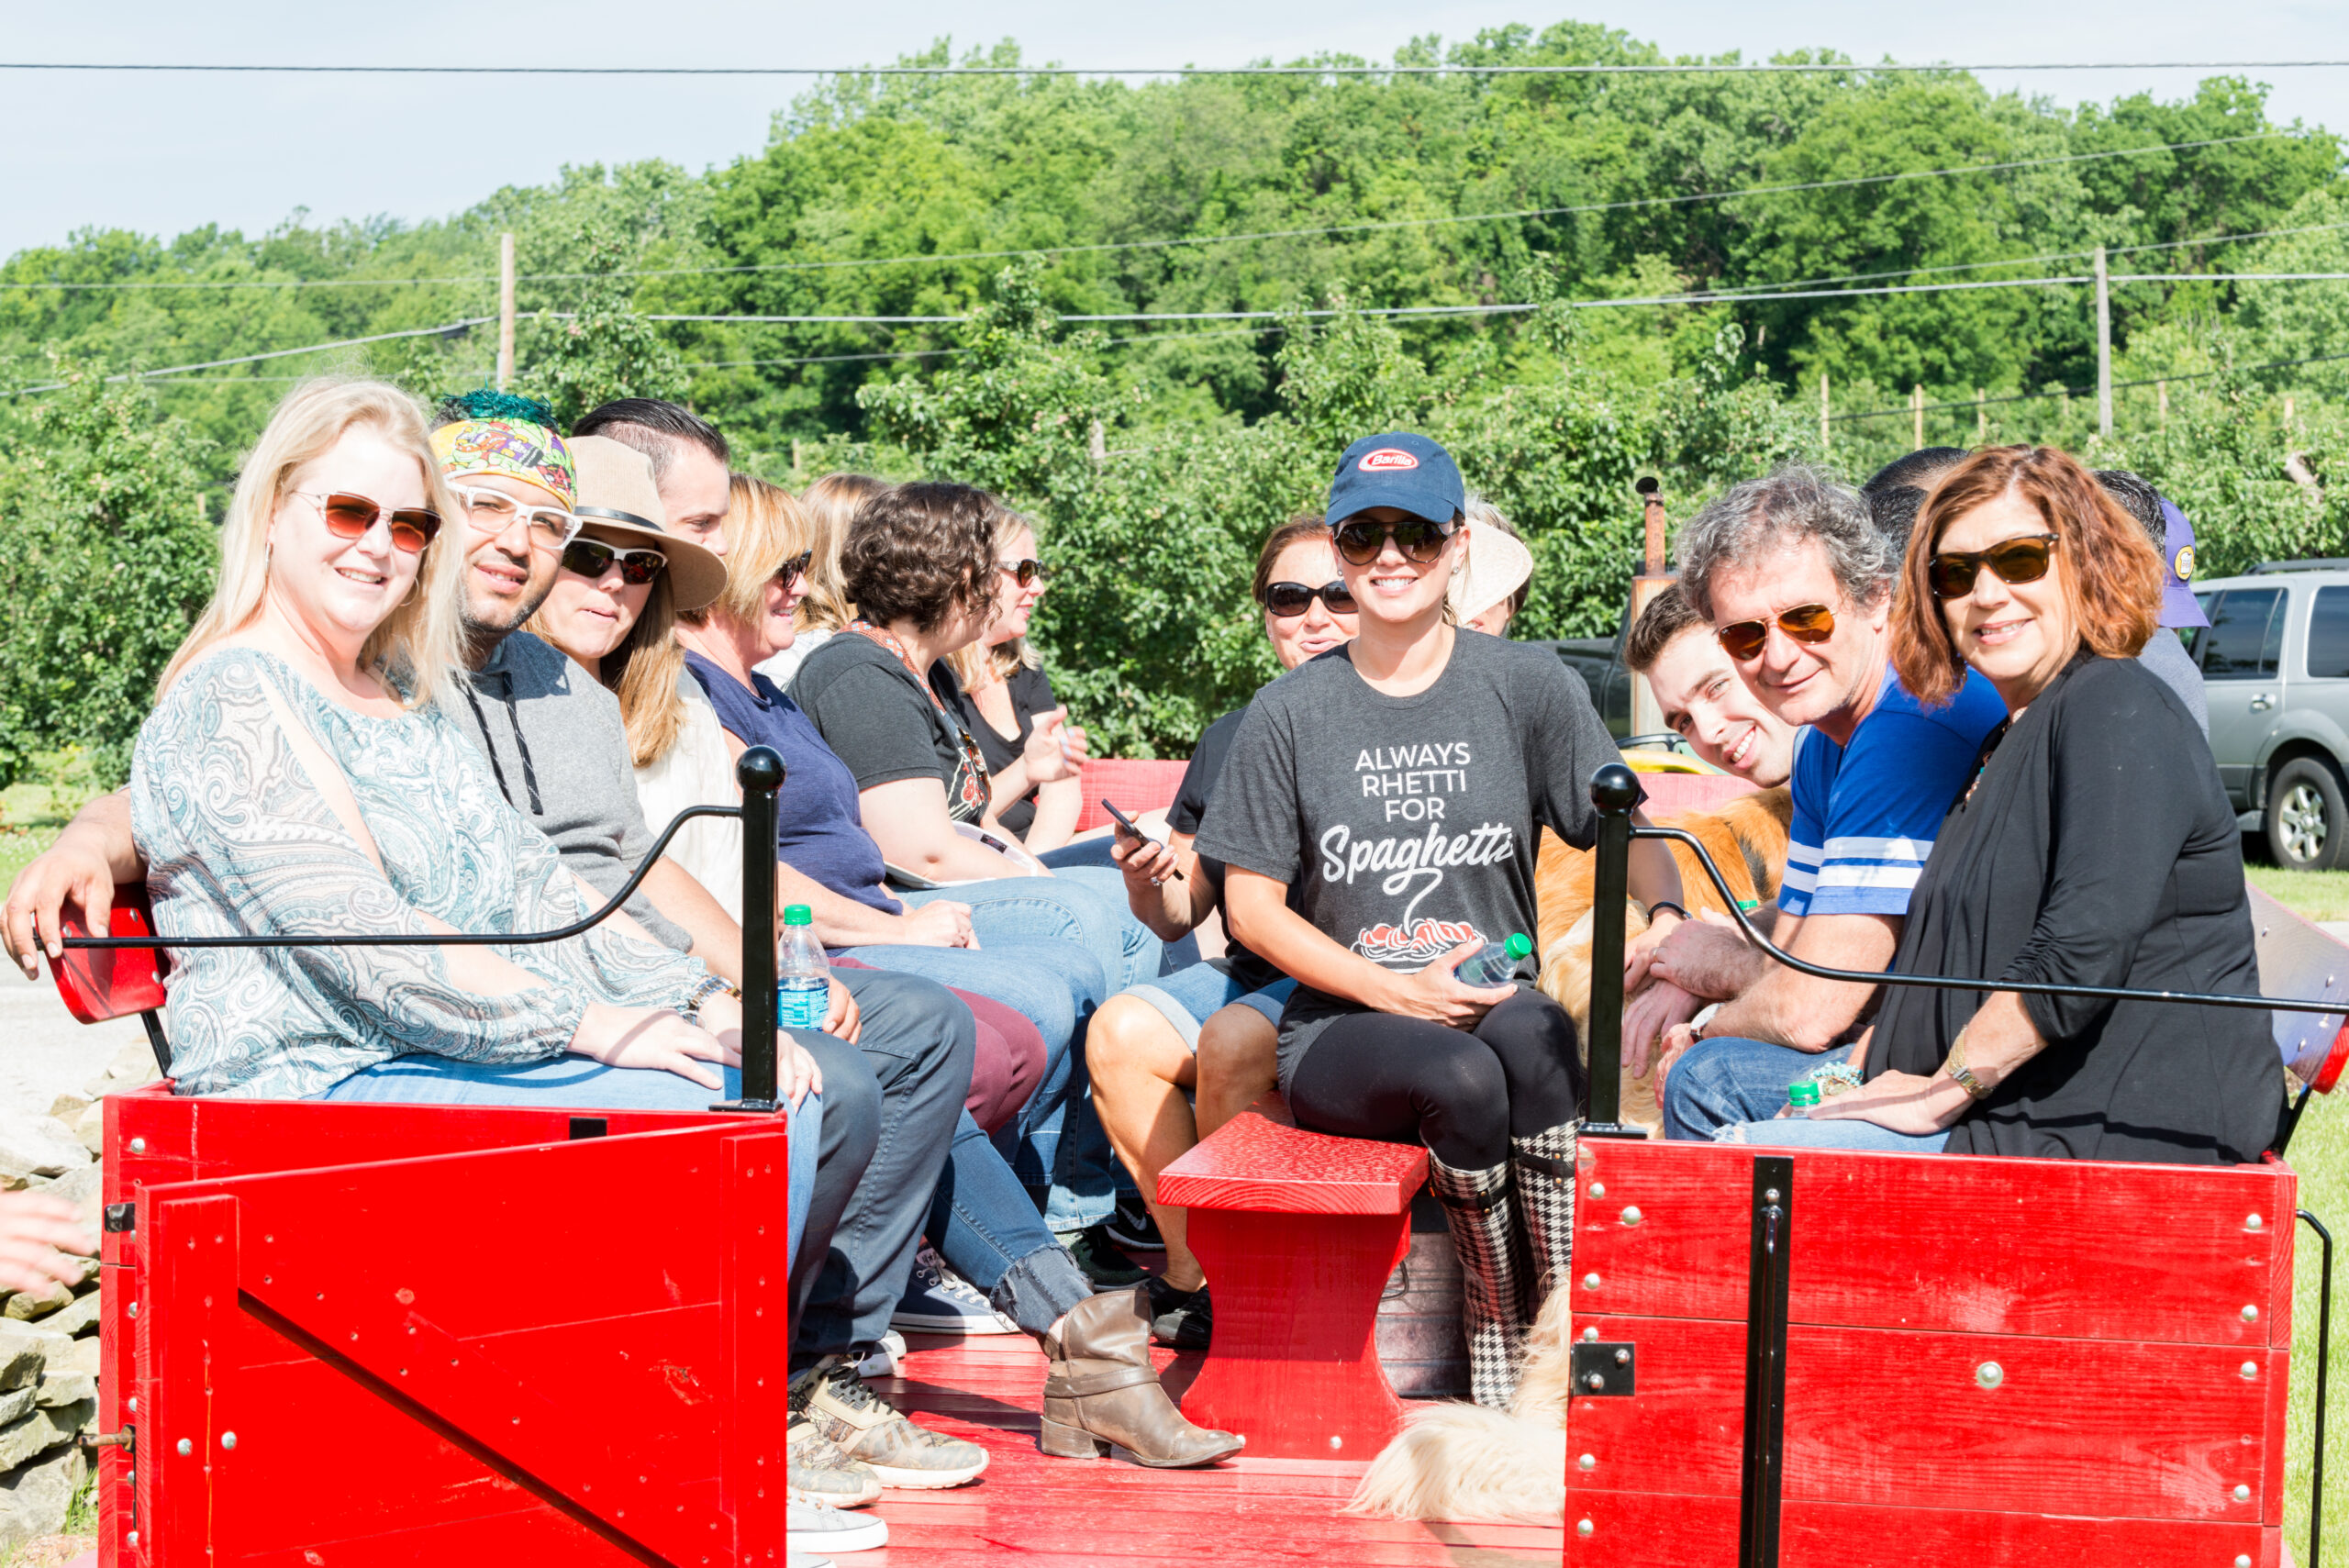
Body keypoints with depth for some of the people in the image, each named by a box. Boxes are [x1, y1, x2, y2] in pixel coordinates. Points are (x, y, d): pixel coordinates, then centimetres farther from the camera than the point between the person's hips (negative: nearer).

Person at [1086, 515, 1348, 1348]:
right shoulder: (1232, 740, 18)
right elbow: (1181, 916, 20)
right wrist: (1148, 884, -3)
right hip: (1251, 970, 5)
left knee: (1235, 1043, -32)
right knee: (1120, 1030, -23)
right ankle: (1190, 1264, -12)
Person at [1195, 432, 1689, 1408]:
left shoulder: (1526, 687, 6)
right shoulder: (1290, 715, 4)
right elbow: (1253, 907, 3)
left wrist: (1666, 911, -22)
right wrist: (1400, 992, -9)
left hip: (1489, 1005, 1)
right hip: (1338, 1028, -1)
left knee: (1532, 1032, -36)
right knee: (1462, 1074, -35)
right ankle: (1497, 1329, -16)